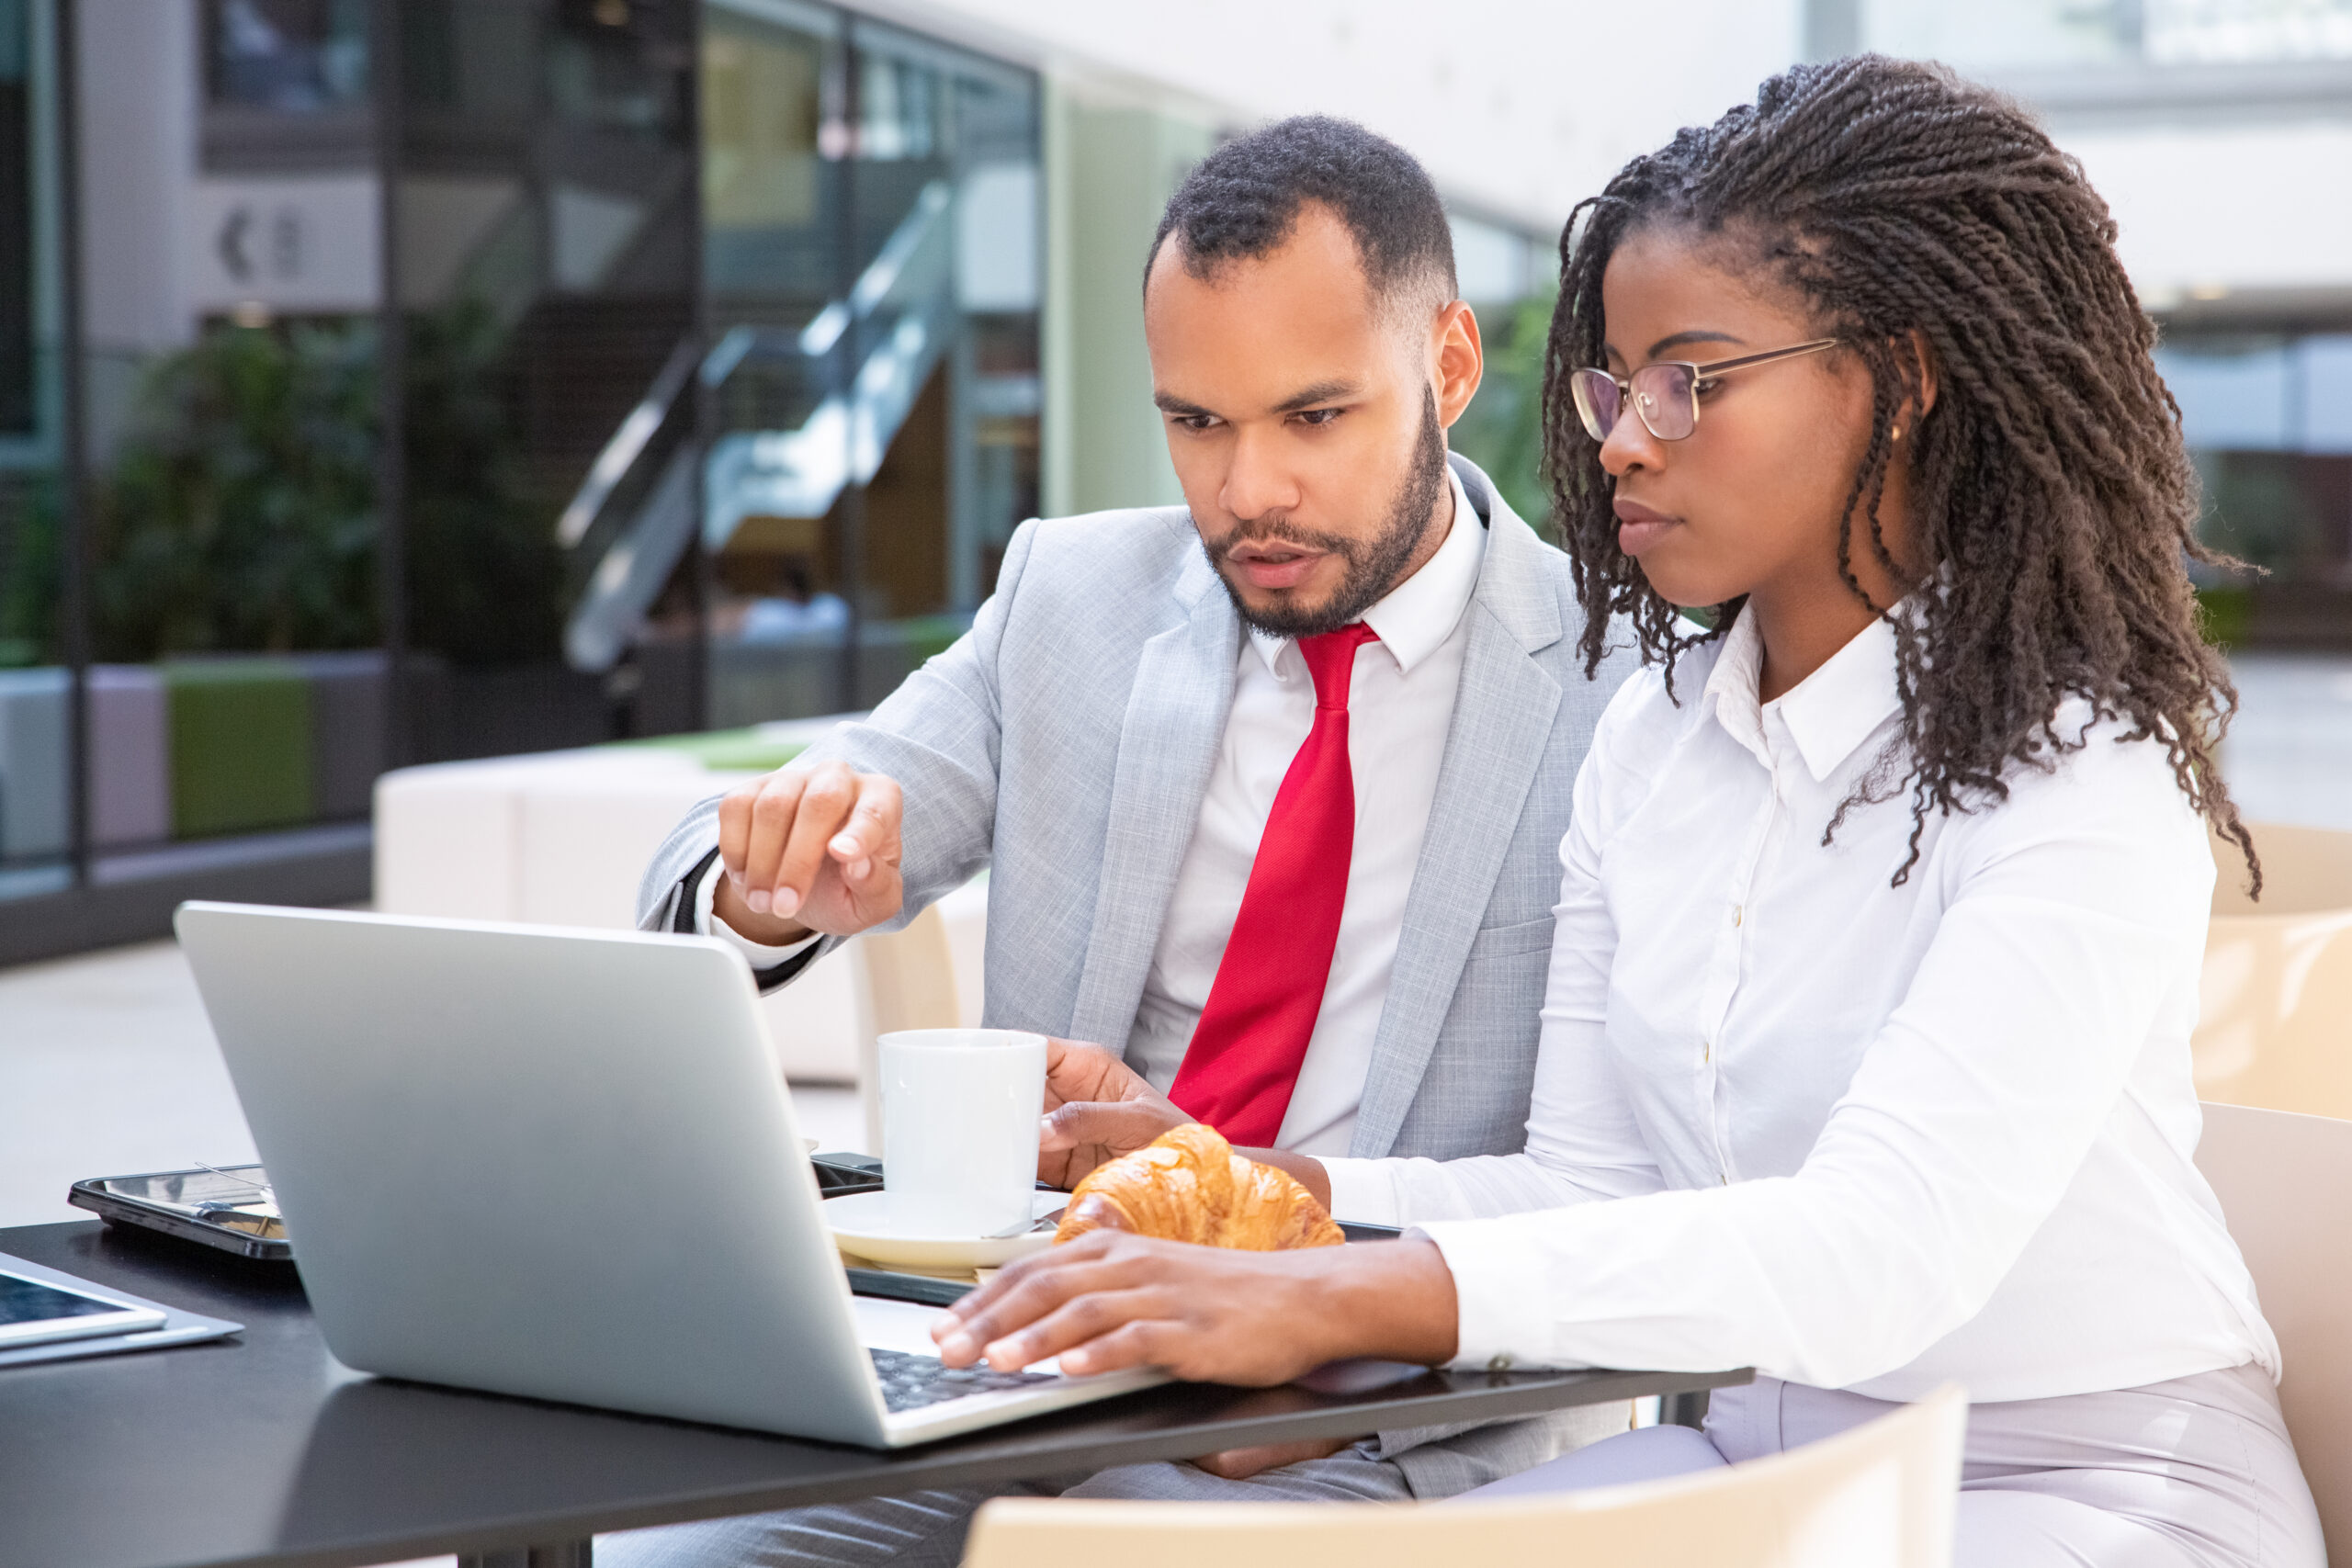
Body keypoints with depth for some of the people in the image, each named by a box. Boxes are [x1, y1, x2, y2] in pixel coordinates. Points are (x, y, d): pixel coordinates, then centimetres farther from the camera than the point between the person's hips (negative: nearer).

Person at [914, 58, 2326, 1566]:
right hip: (1759, 1442, 6)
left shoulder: (2084, 775, -17)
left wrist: (1335, 1300, -39)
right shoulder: (1649, 738, 5)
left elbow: (1880, 1249, -30)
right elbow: (1596, 1190, 6)